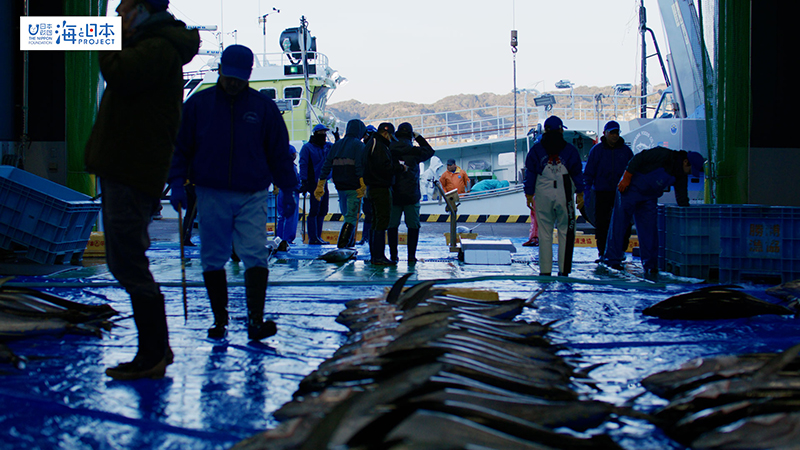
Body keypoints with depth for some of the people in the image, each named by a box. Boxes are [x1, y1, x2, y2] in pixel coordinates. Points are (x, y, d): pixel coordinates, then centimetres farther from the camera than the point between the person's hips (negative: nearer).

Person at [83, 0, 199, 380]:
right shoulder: (152, 45, 21)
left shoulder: (159, 48, -11)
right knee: (126, 263, 14)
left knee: (128, 265, -9)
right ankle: (157, 348, 21)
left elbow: (119, 74, -24)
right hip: (122, 171, 11)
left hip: (132, 175, -11)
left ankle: (152, 356, -2)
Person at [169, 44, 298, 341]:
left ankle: (255, 320, -14)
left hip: (252, 196, -1)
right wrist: (177, 182, -2)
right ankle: (219, 320, 15)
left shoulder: (264, 107, 6)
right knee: (212, 260, 4)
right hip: (211, 196, 1)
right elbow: (180, 147, 9)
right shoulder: (198, 104, 6)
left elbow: (279, 152, 11)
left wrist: (287, 190, 8)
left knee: (255, 256, -12)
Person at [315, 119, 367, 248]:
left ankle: (348, 244, 20)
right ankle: (342, 245, -19)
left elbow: (326, 166, 10)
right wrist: (363, 186, -20)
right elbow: (360, 166, -17)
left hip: (340, 187, 6)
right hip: (353, 188, -6)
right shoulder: (358, 145, -5)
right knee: (352, 217, -7)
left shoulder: (337, 145, 14)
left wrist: (320, 186, 12)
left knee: (347, 215, 19)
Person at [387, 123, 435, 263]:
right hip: (411, 195, -2)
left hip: (392, 195, 2)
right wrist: (419, 137, 18)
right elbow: (429, 151, 11)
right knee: (413, 226, 5)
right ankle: (411, 256, 1)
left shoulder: (388, 150, 0)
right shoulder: (414, 151, -7)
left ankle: (393, 255, 6)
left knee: (392, 225, 9)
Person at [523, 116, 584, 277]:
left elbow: (530, 173, 4)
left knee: (545, 233, 5)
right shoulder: (570, 149, 4)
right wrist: (580, 194, 8)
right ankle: (563, 270, 2)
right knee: (565, 231, 4)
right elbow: (577, 173, 4)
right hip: (564, 195, -1)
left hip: (543, 195, 1)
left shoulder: (536, 149, 5)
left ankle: (545, 270, 5)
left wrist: (529, 194, 8)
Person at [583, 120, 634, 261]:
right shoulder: (597, 150, 4)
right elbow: (588, 172, 5)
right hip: (602, 192, -1)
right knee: (601, 224, 1)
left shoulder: (625, 150, 8)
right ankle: (602, 253, 10)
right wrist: (587, 191, -5)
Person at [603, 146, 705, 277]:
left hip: (649, 198, 7)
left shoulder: (681, 176, 0)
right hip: (631, 189, -7)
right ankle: (612, 259, 3)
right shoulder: (663, 155, -21)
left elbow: (682, 199, 4)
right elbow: (638, 159, -21)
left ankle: (650, 265, 4)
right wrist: (626, 179, -21)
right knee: (619, 224, -5)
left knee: (650, 230, 0)